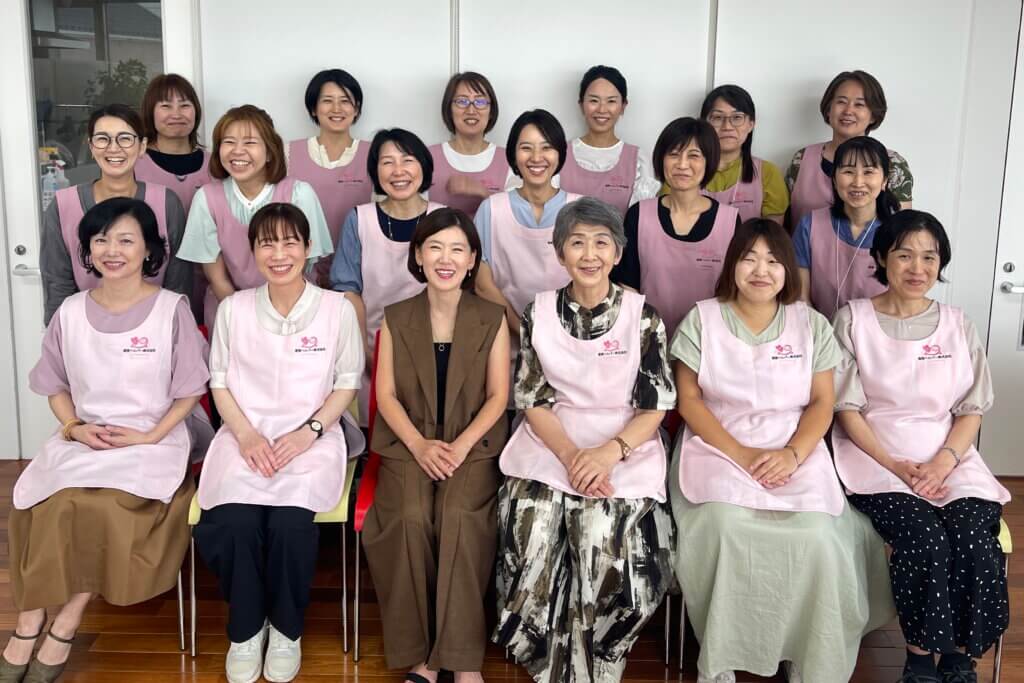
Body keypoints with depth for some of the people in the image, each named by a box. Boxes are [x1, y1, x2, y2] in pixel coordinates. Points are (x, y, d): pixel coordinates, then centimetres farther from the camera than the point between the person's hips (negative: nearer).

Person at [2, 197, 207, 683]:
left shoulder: (172, 309, -4)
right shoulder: (71, 312, 7)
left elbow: (189, 392, 0)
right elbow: (57, 387, 15)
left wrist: (149, 436, -13)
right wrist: (74, 427, -4)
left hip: (152, 441, -3)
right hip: (81, 439, 3)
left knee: (108, 507, -30)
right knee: (45, 504, -25)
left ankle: (65, 626, -12)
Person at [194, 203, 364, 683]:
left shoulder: (336, 309, 1)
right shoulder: (234, 308, 5)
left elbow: (346, 383, 4)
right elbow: (220, 382, 8)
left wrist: (309, 431, -10)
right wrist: (246, 434, -8)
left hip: (312, 436, -1)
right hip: (247, 433, 2)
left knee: (289, 521, -29)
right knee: (235, 521, -27)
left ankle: (286, 629, -1)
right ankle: (245, 628, 0)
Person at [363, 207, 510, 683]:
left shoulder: (492, 319, 5)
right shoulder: (395, 318, 8)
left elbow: (498, 396, 1)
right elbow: (386, 395, 2)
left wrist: (460, 446, -15)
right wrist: (420, 445, -15)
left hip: (473, 445, -1)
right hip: (408, 445, 1)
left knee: (459, 517, -30)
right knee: (411, 517, -29)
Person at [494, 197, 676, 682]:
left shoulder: (643, 316, 0)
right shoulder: (539, 313, 5)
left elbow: (654, 407, -2)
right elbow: (534, 400, 2)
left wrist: (610, 452, -19)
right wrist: (569, 454, -15)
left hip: (624, 447, -1)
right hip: (550, 444, 2)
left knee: (604, 541, -26)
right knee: (530, 537, -23)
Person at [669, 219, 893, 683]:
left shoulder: (811, 324, 9)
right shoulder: (702, 320, 3)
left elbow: (822, 403, 5)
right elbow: (688, 400, -1)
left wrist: (793, 454, -15)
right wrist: (740, 454, -14)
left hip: (794, 455, 1)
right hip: (718, 449, -1)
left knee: (816, 539, -27)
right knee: (724, 528, -32)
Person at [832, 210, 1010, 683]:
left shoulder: (958, 326, 11)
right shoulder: (853, 319, 1)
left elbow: (972, 409, 8)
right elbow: (847, 407, -3)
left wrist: (943, 461, -11)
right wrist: (896, 465, -14)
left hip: (948, 457, 3)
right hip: (876, 456, -3)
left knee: (978, 545, -24)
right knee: (926, 540, -29)